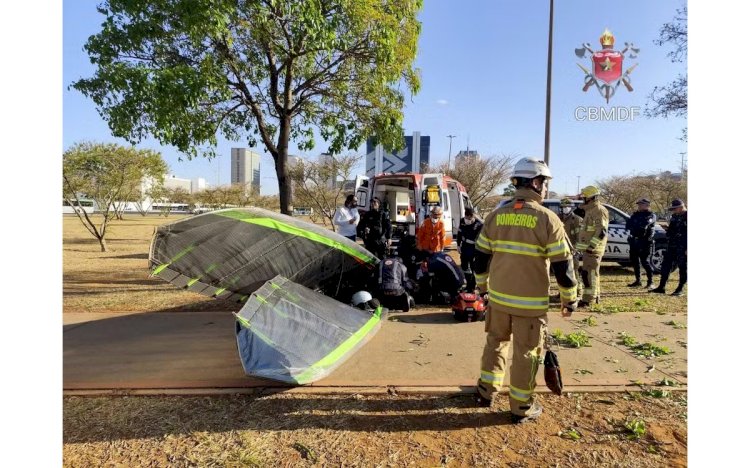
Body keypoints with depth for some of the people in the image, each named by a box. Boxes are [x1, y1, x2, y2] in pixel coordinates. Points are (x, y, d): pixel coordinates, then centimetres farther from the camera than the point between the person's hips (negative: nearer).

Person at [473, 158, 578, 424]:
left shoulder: (496, 215, 2)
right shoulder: (547, 219, -11)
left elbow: (481, 257, 7)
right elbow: (563, 264, -9)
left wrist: (482, 285, 21)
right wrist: (569, 298, 3)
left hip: (498, 296, 5)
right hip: (530, 302, -4)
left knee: (496, 342, 21)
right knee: (527, 352, 9)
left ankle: (486, 391, 32)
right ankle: (521, 408, 21)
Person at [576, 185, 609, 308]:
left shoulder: (599, 211, -14)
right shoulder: (591, 210, 18)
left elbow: (601, 232, -22)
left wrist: (591, 246, -24)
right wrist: (584, 248, 24)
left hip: (593, 248, -10)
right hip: (588, 248, 10)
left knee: (589, 273, -9)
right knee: (590, 273, 17)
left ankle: (588, 299, -6)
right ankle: (595, 296, 27)